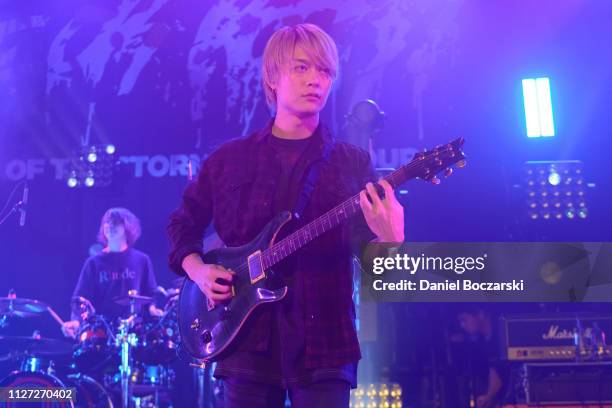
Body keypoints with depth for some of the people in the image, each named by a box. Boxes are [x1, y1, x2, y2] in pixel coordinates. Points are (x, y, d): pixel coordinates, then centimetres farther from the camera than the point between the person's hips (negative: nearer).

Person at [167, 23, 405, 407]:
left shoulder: (353, 163, 3)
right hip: (248, 339, 1)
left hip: (323, 340, -1)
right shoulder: (229, 158, 7)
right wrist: (197, 269, 0)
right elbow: (182, 223, 18)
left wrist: (389, 240, -24)